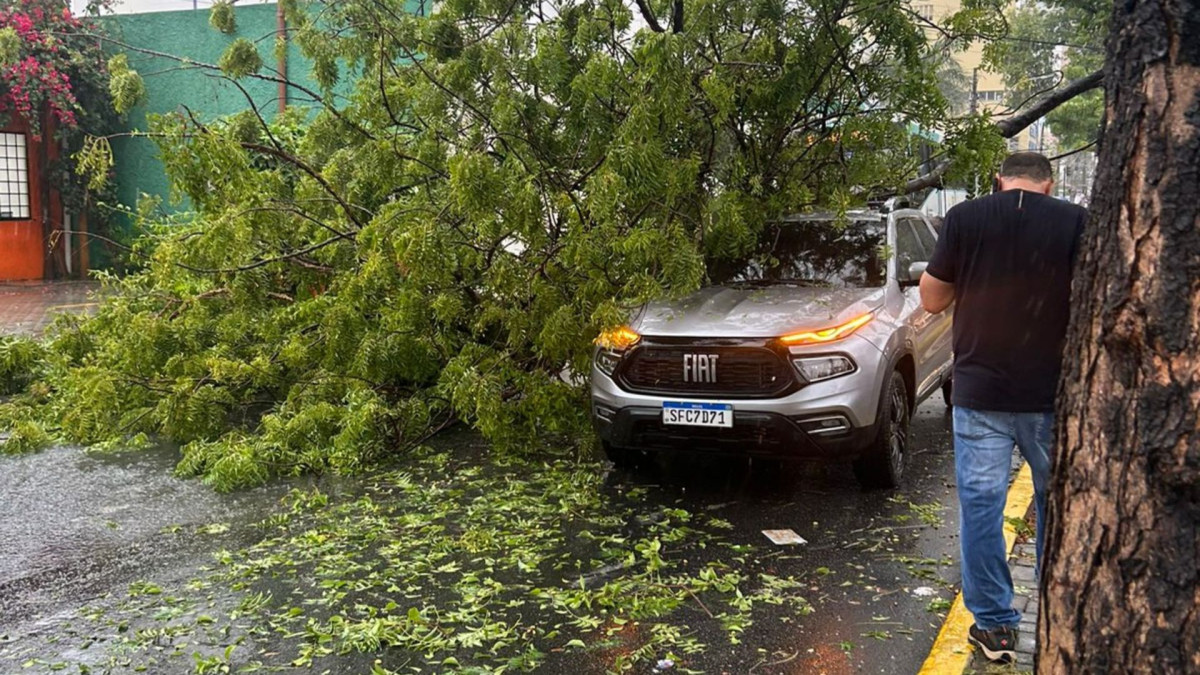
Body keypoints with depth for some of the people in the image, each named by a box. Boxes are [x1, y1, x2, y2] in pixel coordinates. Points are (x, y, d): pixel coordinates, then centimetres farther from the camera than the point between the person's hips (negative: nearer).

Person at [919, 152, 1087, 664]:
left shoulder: (964, 218, -4)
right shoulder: (1075, 222, -4)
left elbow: (932, 299, 1)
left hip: (979, 390, -1)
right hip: (1052, 393, 1)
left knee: (981, 502, 7)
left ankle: (995, 625, 13)